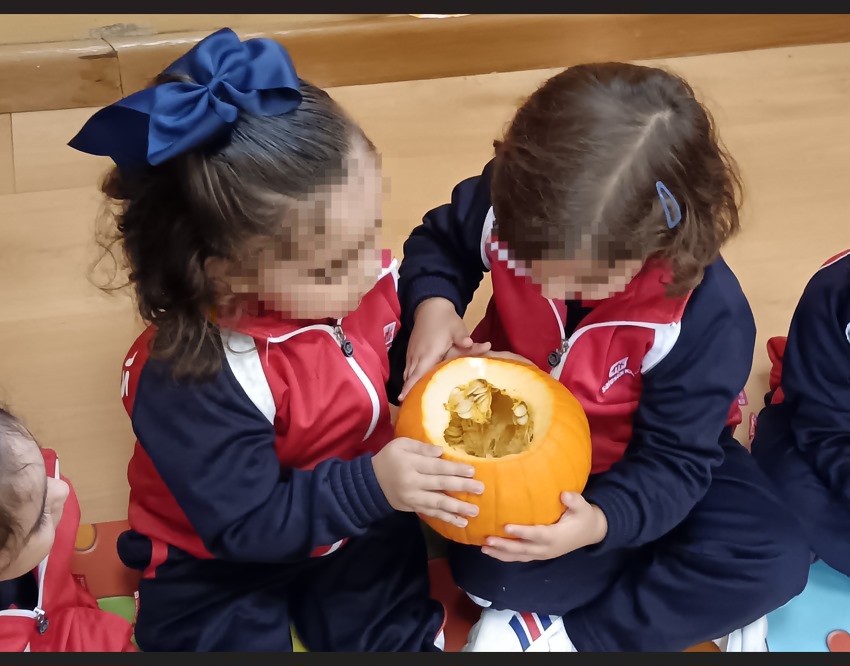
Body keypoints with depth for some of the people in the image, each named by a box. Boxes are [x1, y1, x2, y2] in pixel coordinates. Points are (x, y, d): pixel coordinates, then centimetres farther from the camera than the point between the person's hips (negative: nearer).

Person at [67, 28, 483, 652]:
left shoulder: (365, 280, -19)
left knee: (401, 633, 6)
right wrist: (371, 485, -38)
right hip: (219, 565, -4)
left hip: (355, 517, 5)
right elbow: (246, 524, -29)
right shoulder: (194, 383, -37)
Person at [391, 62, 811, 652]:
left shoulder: (707, 315, -31)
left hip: (632, 461, -1)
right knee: (485, 566, -28)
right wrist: (433, 303, -25)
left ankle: (559, 633, -15)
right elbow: (438, 243, -2)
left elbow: (674, 459, -24)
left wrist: (601, 520, -44)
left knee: (776, 562, -22)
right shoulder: (507, 207, -25)